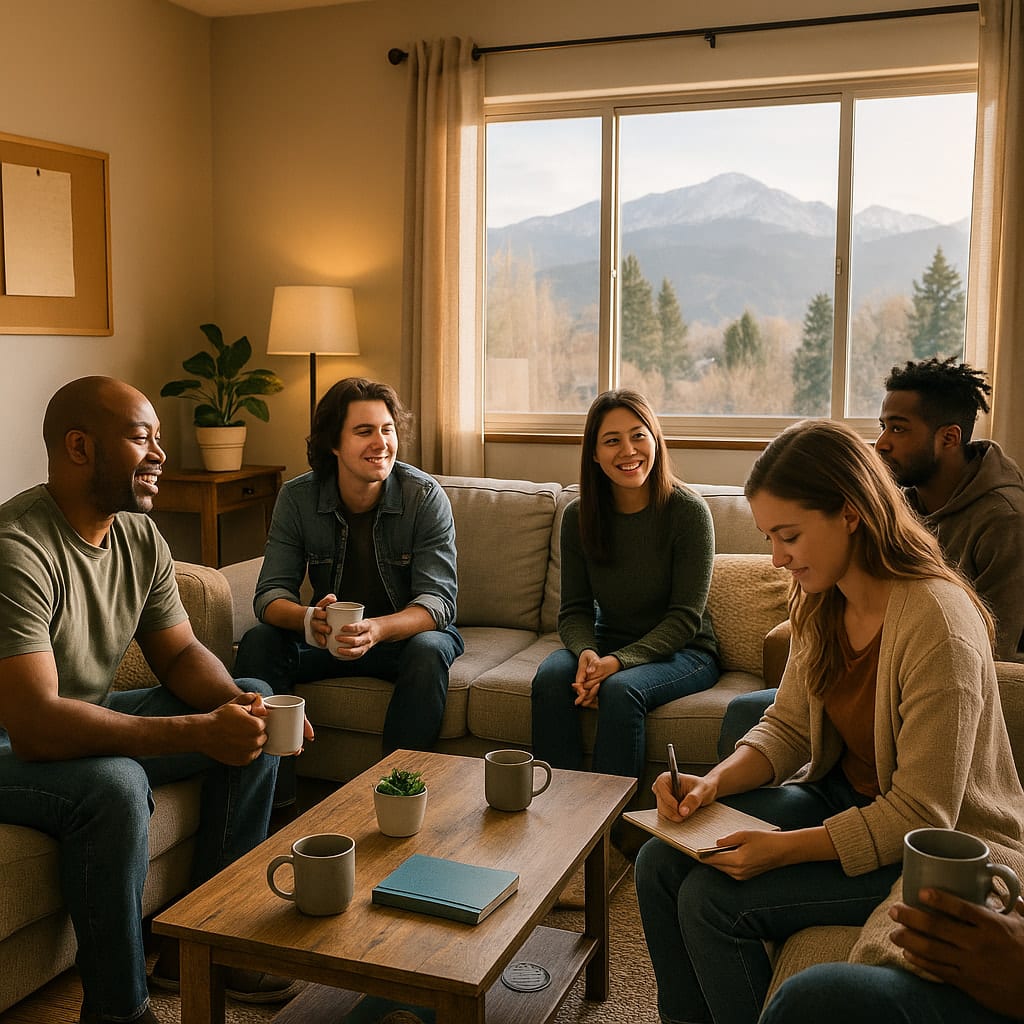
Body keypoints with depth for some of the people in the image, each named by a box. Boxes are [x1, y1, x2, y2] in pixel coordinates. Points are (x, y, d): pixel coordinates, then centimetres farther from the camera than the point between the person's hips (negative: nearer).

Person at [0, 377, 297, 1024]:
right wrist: (198, 733, -39)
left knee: (255, 710, 0)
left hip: (93, 716, 9)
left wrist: (236, 701, -18)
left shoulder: (140, 536, -2)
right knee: (113, 786, -37)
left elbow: (180, 653, 5)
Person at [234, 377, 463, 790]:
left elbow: (438, 601, -21)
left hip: (408, 632, -2)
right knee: (258, 643, -21)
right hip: (332, 634, 3)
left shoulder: (425, 496, -16)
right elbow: (271, 593, -12)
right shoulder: (297, 498, -9)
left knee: (428, 651, -35)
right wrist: (309, 620, -37)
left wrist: (378, 629, -43)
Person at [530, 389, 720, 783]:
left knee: (621, 689, -33)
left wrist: (619, 661, -27)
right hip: (608, 644, 4)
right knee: (551, 677, -26)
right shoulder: (578, 517, -2)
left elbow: (685, 617, -14)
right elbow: (575, 610, 1)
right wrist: (586, 653, -22)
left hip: (682, 650, -3)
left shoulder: (688, 510, -14)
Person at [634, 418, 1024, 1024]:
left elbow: (920, 815, -25)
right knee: (661, 864, -4)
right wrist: (716, 781, -13)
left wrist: (784, 849, -29)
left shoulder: (939, 624, -28)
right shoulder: (823, 604, -2)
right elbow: (788, 726, 5)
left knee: (713, 900, -20)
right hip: (843, 797, 8)